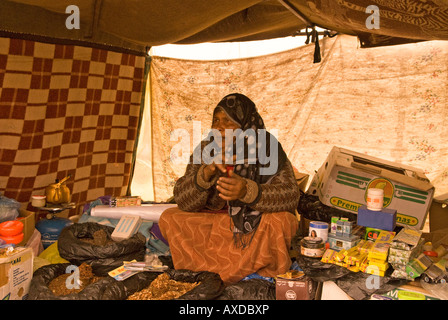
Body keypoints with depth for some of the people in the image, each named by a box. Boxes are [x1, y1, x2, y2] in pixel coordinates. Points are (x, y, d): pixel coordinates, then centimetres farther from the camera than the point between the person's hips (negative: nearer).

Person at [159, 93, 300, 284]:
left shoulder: (267, 148, -13)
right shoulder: (205, 150, -6)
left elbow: (290, 196, -23)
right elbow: (183, 202, -11)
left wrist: (247, 191, -40)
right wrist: (205, 174, -32)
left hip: (257, 229, -3)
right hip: (212, 222, 3)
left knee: (283, 221, -32)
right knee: (169, 219, -15)